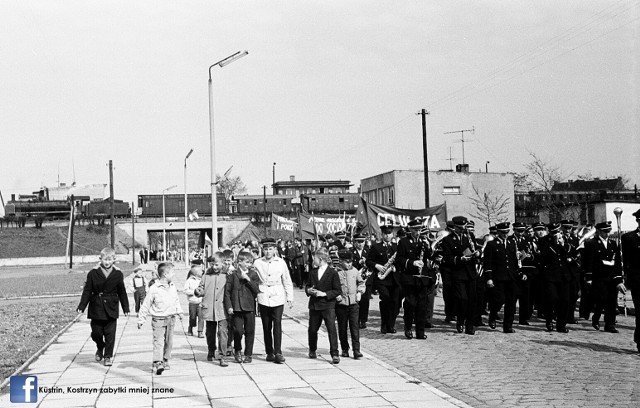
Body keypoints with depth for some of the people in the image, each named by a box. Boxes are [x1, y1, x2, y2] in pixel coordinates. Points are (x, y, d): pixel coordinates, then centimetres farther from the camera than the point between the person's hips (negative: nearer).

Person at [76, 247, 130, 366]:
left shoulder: (118, 274, 2)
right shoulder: (93, 273, -1)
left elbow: (122, 292, 8)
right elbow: (87, 291, 2)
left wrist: (126, 308, 9)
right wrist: (81, 306, -3)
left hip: (111, 309, 0)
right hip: (96, 309, 0)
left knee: (110, 334, 0)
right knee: (96, 333, 5)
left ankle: (108, 356, 12)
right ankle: (100, 348, 34)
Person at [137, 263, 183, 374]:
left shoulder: (173, 287, 4)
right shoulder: (154, 289, -13)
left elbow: (176, 301, 21)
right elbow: (146, 305, -7)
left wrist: (179, 312, 21)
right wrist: (141, 319, -6)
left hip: (171, 318, 6)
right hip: (158, 319, -6)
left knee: (169, 341, 11)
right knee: (158, 341, -12)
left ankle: (165, 361, 25)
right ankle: (158, 363, -17)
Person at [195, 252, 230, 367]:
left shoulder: (227, 275, -1)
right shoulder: (207, 275, 7)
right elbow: (202, 289, 11)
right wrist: (198, 291, -10)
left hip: (222, 309, -3)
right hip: (209, 309, 3)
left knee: (222, 332, -12)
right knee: (210, 333, 16)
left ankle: (222, 356, -9)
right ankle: (211, 352, 37)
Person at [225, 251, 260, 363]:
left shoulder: (253, 275, 6)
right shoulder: (233, 275, 2)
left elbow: (256, 289, -6)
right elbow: (227, 292, 2)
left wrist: (248, 279, -14)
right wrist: (229, 306, -5)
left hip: (250, 307, 2)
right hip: (236, 308, -2)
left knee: (249, 332, 5)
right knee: (238, 331, -8)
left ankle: (248, 354, 16)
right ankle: (237, 351, 15)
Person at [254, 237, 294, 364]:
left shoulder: (281, 262, 3)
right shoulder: (257, 263, 3)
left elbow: (287, 281, 10)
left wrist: (290, 298, 8)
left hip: (278, 298, -1)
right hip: (263, 298, 1)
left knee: (277, 325, -9)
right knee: (266, 327, 5)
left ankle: (278, 353, -7)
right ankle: (269, 352, 15)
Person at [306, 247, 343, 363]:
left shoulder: (332, 273, -8)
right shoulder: (313, 272, 9)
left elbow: (338, 291, -8)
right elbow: (307, 286, 20)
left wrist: (324, 294, -17)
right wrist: (308, 290, -3)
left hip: (328, 305, -5)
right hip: (314, 305, 5)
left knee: (331, 329, -12)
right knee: (312, 329, 12)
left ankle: (334, 354, -9)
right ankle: (312, 350, 34)